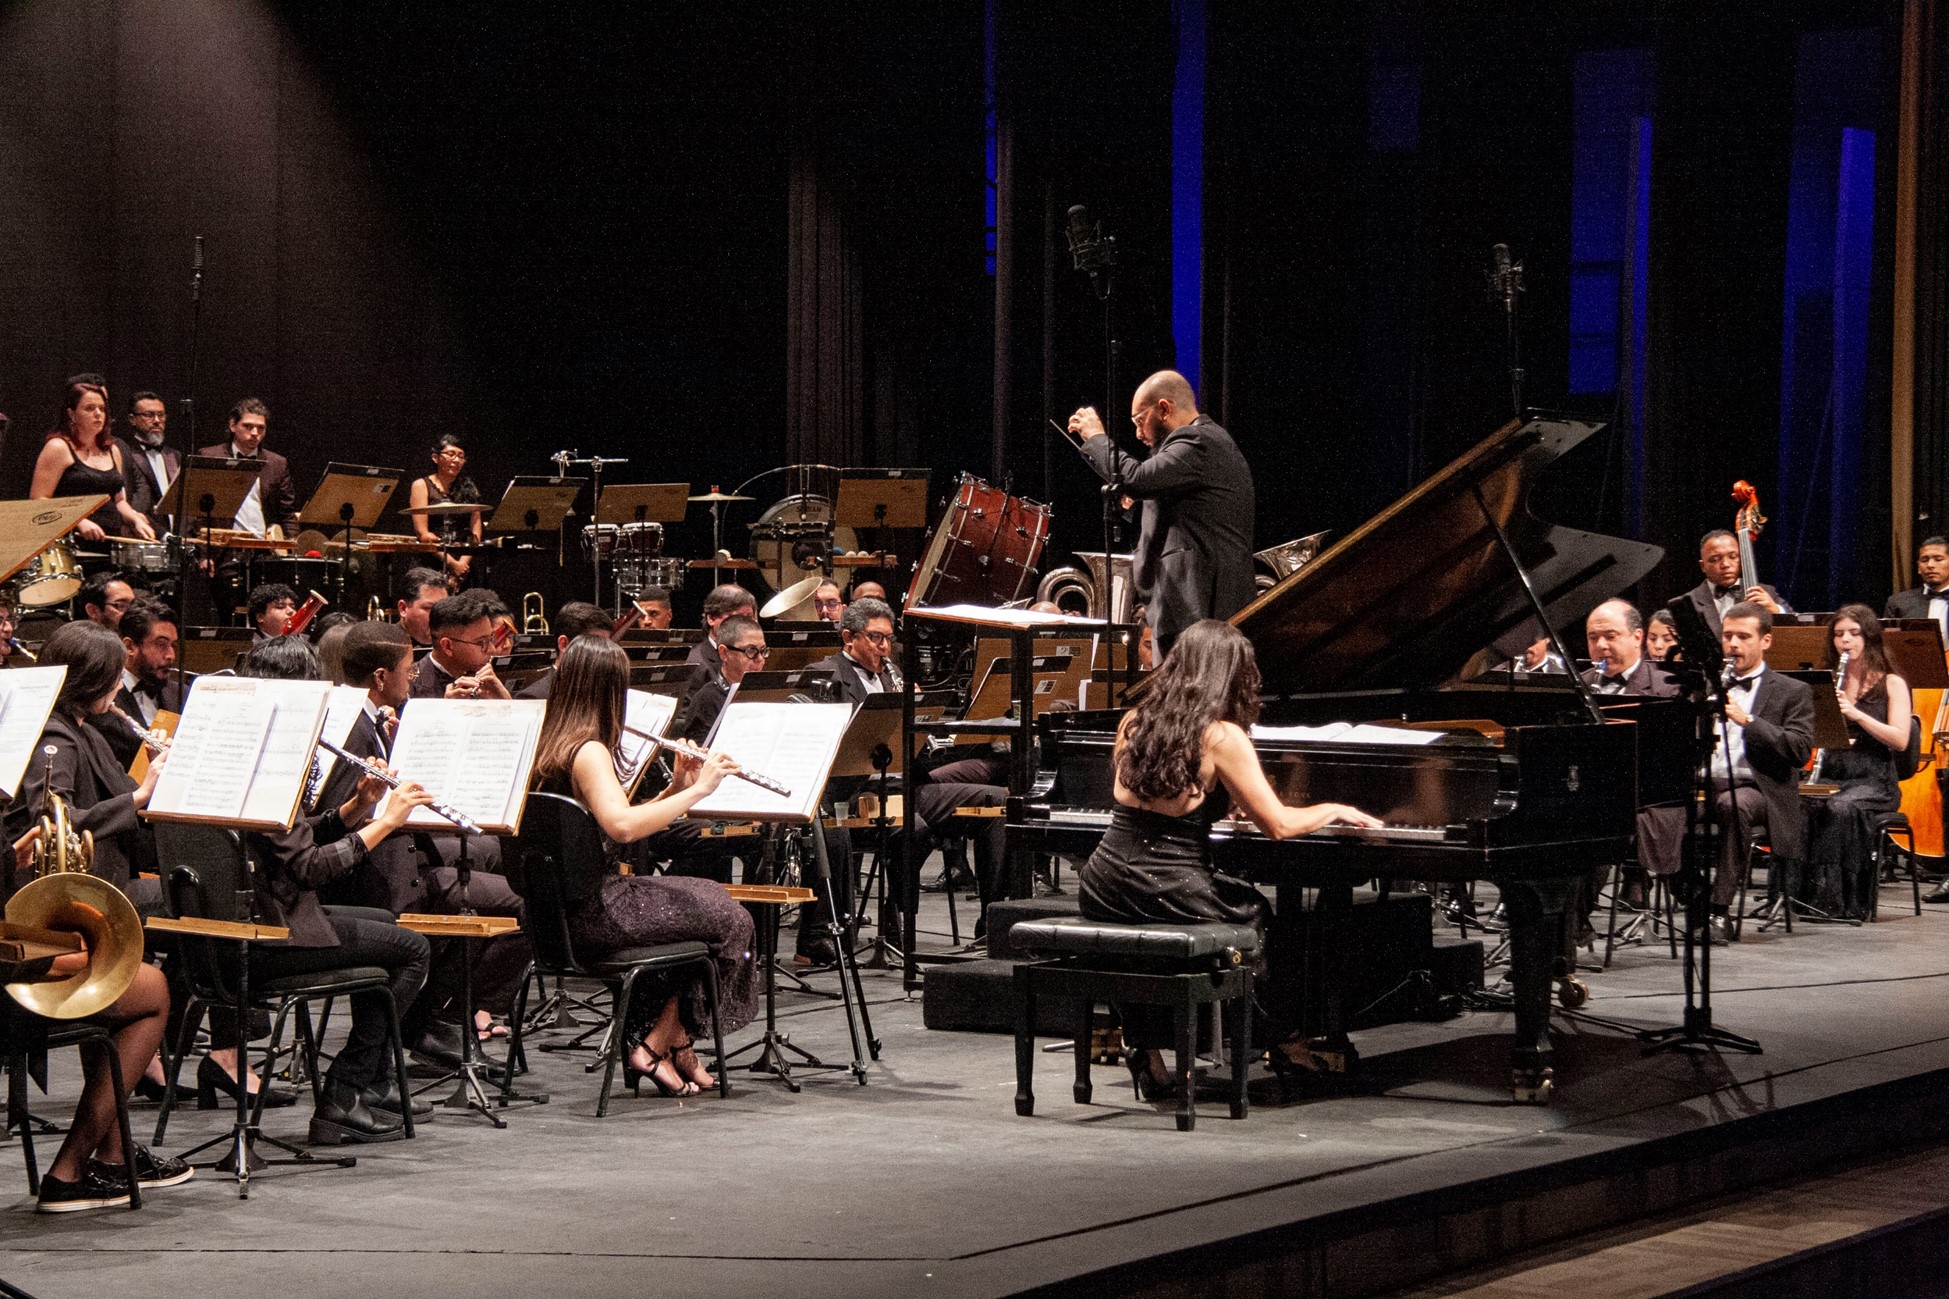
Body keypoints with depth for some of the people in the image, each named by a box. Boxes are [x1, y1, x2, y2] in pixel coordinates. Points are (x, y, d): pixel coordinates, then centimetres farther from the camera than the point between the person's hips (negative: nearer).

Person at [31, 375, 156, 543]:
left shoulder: (111, 450, 19)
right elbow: (39, 500, -8)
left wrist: (136, 520, 7)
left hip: (111, 541, 6)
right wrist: (79, 522, -18)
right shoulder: (58, 448, -1)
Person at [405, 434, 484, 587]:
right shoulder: (422, 486, 6)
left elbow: (475, 533, 8)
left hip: (463, 564, 3)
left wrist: (462, 564, -8)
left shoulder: (468, 489, 17)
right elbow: (422, 533, -3)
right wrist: (452, 563, -10)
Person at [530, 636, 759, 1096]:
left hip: (560, 909, 9)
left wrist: (676, 788, 6)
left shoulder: (549, 744, 10)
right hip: (594, 913, -9)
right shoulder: (589, 752, -17)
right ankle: (655, 1045, 8)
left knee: (706, 899, 23)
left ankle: (676, 1042, 22)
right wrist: (697, 790, -25)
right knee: (728, 918, 4)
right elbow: (622, 826, -34)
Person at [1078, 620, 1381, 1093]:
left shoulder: (1134, 723, 8)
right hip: (1170, 894, -5)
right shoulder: (1222, 737, -10)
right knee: (1259, 912, 24)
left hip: (1104, 892, 5)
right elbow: (1279, 824, -8)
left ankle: (1145, 1053, 31)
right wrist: (1334, 810, 12)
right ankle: (1289, 1042, 36)